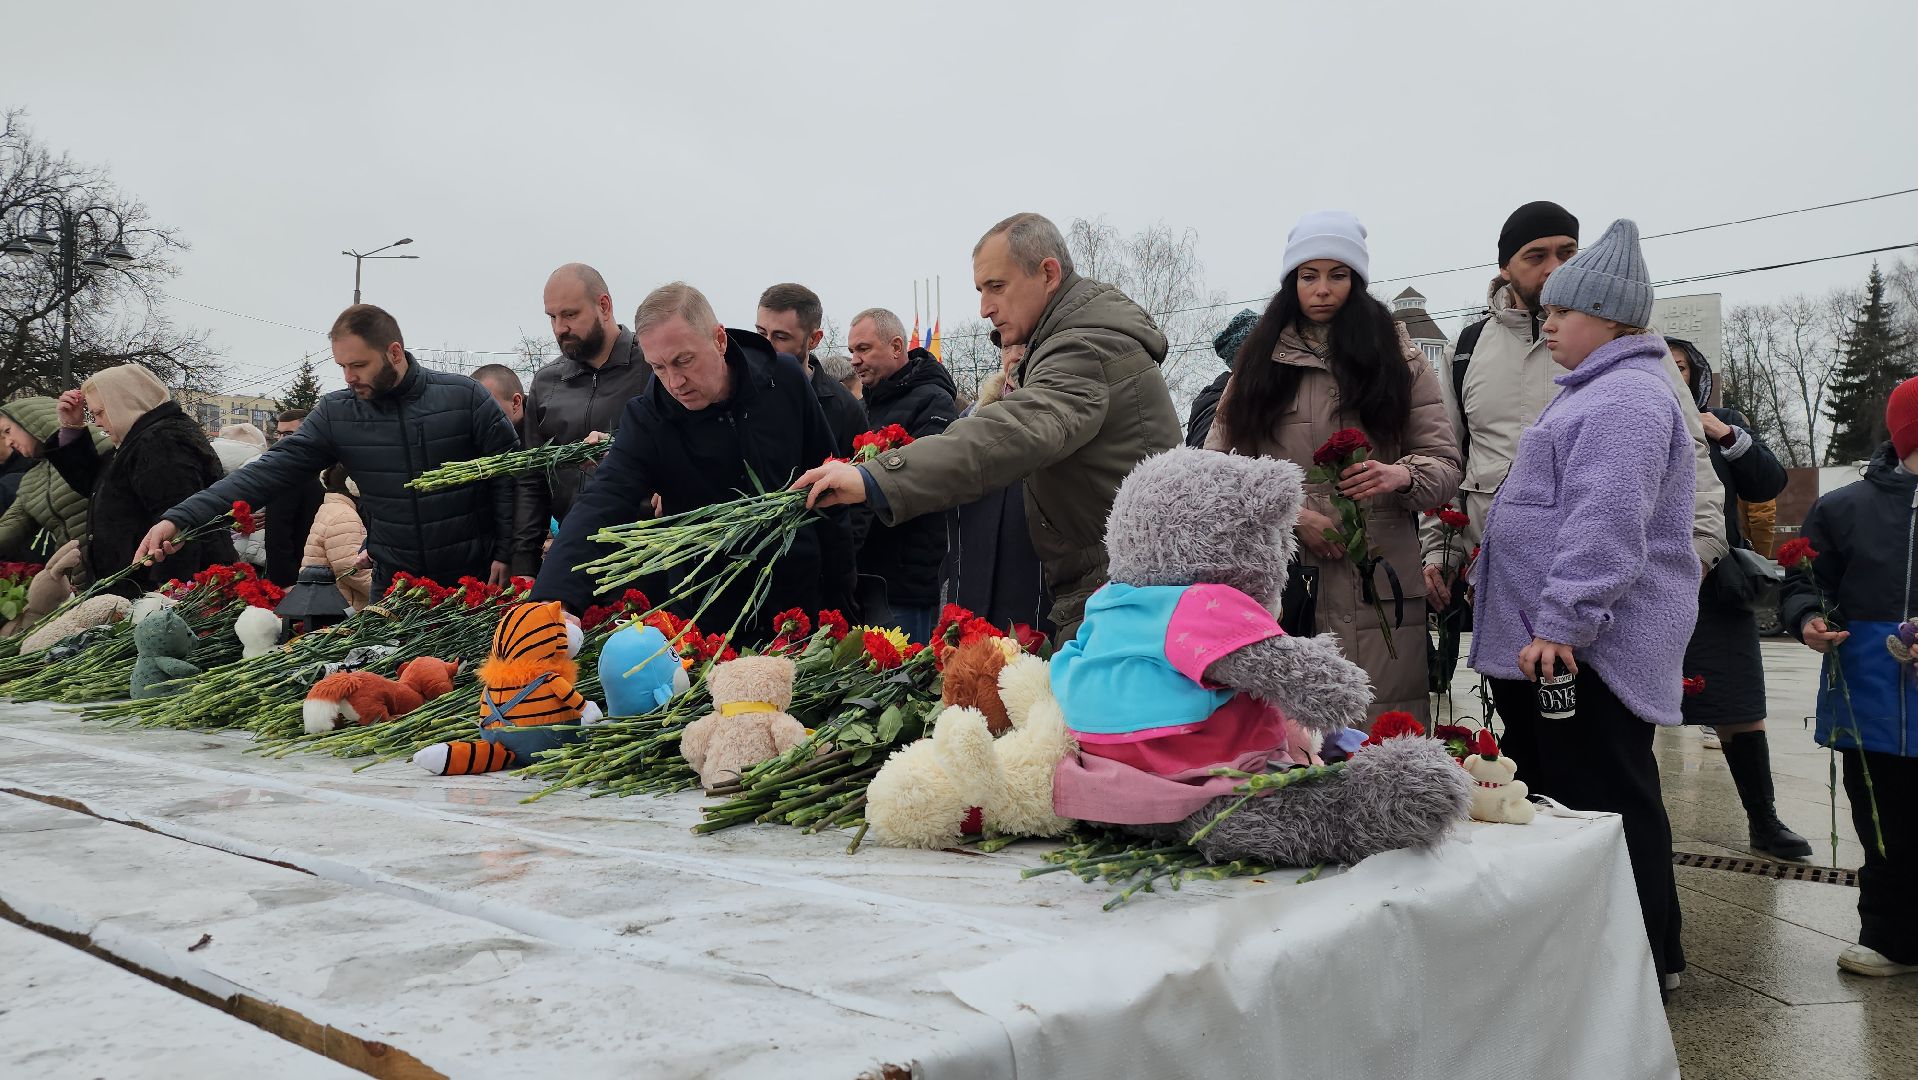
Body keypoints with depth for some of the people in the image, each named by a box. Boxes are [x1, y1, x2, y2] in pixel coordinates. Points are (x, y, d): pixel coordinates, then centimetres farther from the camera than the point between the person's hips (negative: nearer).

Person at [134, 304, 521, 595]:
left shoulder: (465, 397, -7)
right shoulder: (335, 414, 0)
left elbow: (508, 472, -4)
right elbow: (270, 472, -5)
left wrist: (505, 554, -9)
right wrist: (180, 517, -14)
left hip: (474, 580, -3)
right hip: (393, 584, 3)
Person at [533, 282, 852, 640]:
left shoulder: (785, 378, -9)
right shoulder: (645, 420, -15)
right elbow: (600, 507, -27)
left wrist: (838, 583, 4)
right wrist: (554, 599, -45)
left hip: (800, 598, 2)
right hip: (707, 617, -1)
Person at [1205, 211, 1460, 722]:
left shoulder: (1397, 357, 11)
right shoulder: (1259, 360, 12)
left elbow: (1445, 463, 6)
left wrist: (1402, 475, -17)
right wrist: (1291, 515, -9)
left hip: (1379, 583, 0)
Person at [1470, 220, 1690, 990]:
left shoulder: (1625, 397, -15)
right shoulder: (1600, 393, 21)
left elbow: (1606, 525, -25)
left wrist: (1561, 622, -27)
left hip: (1585, 645, -11)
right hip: (1559, 639, 11)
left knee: (1603, 800, -5)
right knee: (1559, 795, 15)